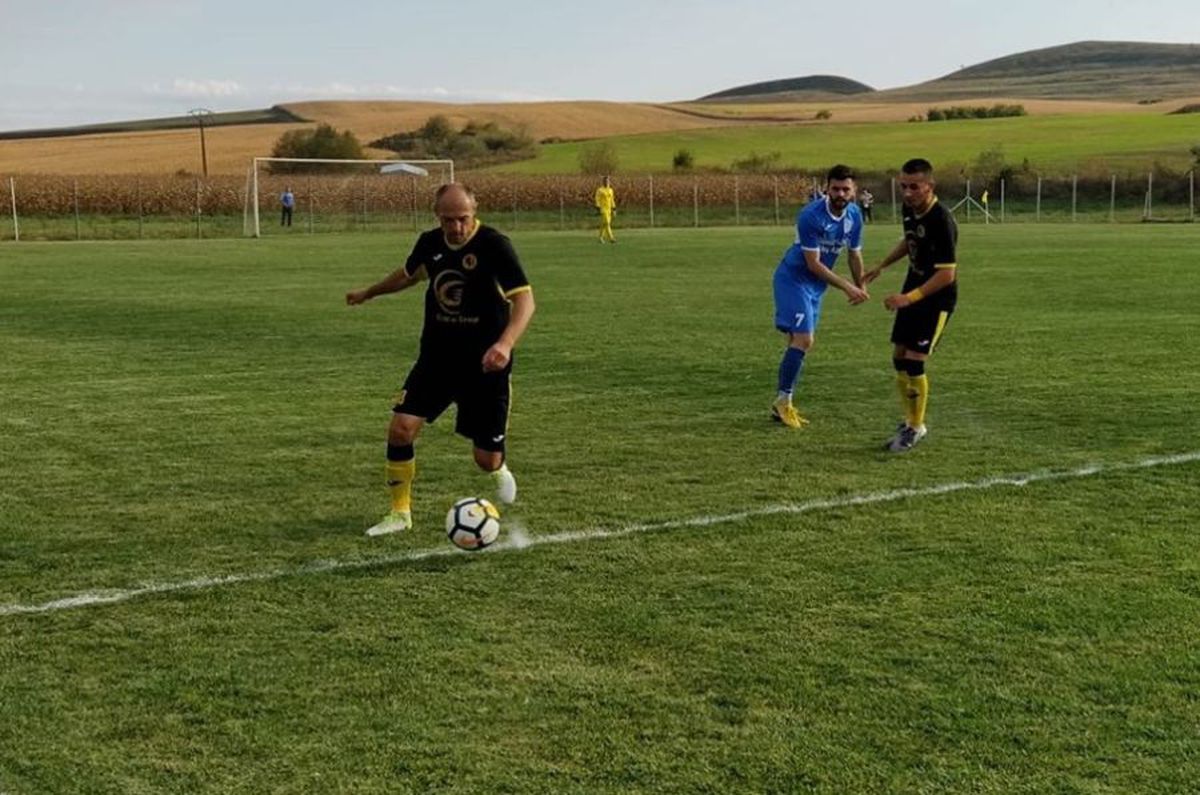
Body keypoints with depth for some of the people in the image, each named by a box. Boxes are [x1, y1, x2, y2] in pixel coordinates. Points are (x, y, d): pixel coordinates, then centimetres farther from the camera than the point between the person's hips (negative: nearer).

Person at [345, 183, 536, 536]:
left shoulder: (494, 245, -17)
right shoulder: (430, 243, 0)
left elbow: (524, 299, -25)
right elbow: (409, 274, 23)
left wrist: (505, 343, -42)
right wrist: (368, 293, 36)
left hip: (485, 364, -4)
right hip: (436, 357, 4)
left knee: (486, 460, 0)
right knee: (401, 429, -12)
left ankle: (499, 470, 40)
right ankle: (400, 513, 7)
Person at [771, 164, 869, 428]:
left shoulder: (854, 215, -3)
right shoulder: (811, 215, -25)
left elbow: (855, 254, 12)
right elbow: (813, 263, -23)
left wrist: (860, 287, 10)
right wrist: (847, 287, -24)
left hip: (816, 284, 7)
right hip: (793, 278, -7)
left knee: (800, 341, 9)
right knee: (803, 340, -16)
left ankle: (783, 404, 17)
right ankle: (782, 402, -6)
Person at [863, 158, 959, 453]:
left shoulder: (941, 221, -27)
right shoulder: (909, 209, -2)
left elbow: (947, 274, -29)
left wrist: (909, 298, -33)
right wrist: (882, 266, 22)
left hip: (937, 298, -8)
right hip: (912, 291, 8)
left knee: (914, 361, -11)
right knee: (899, 357, 11)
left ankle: (915, 428, 6)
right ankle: (911, 421, 27)